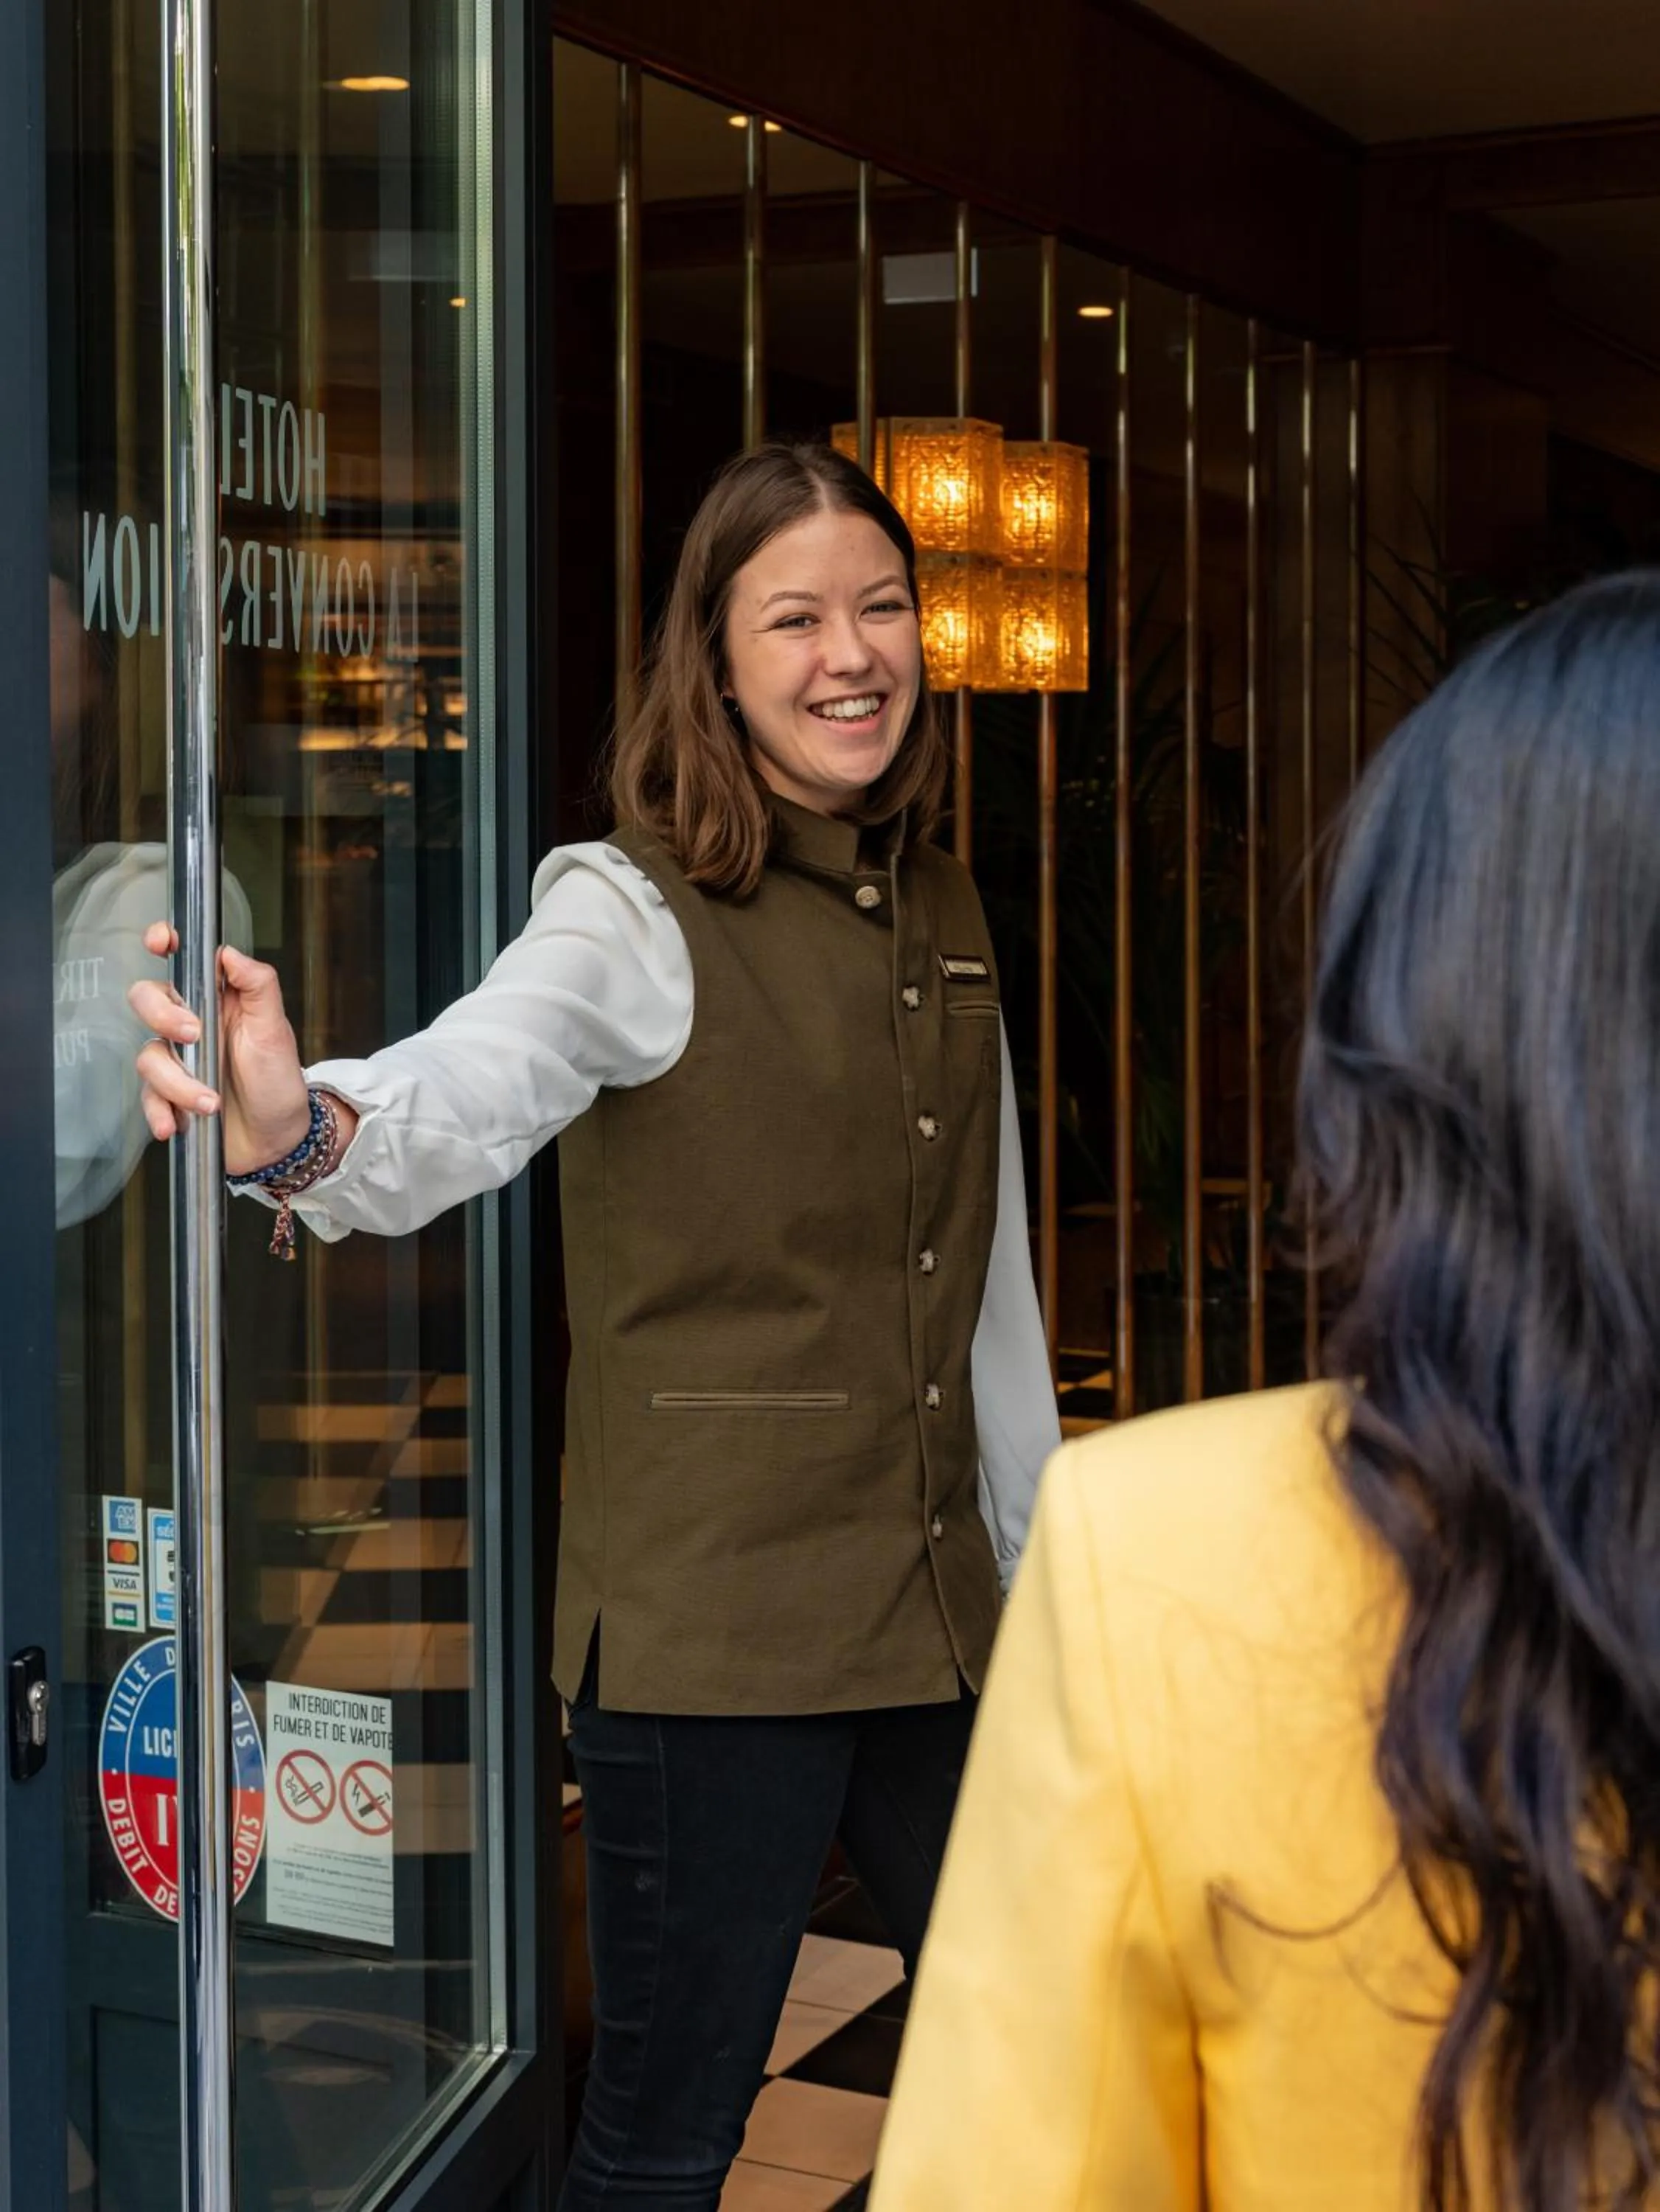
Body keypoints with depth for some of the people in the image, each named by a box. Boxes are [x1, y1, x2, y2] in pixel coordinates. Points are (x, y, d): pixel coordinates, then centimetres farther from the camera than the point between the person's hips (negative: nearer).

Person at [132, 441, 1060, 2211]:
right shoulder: (635, 913, -12)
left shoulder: (940, 914, 10)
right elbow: (470, 1091, -33)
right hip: (711, 1624, -6)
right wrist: (303, 1131, -56)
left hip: (934, 1615, 7)